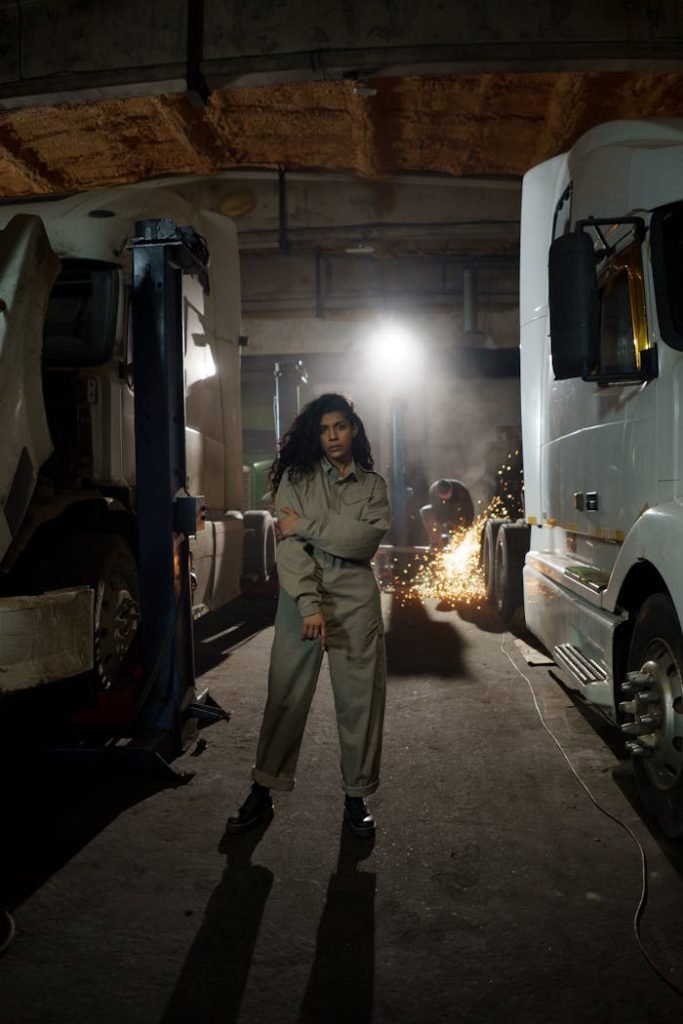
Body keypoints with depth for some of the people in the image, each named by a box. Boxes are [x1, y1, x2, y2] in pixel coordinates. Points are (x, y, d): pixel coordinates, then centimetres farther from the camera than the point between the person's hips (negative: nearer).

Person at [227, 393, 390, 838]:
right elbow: (287, 546, -7)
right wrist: (309, 604, -17)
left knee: (360, 698, 5)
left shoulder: (373, 484, 8)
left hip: (356, 598, 1)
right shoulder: (297, 478, 3)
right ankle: (263, 790, 16)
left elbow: (366, 539, -10)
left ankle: (356, 796, 19)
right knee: (285, 696, 2)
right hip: (301, 596, -1)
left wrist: (306, 525, -11)